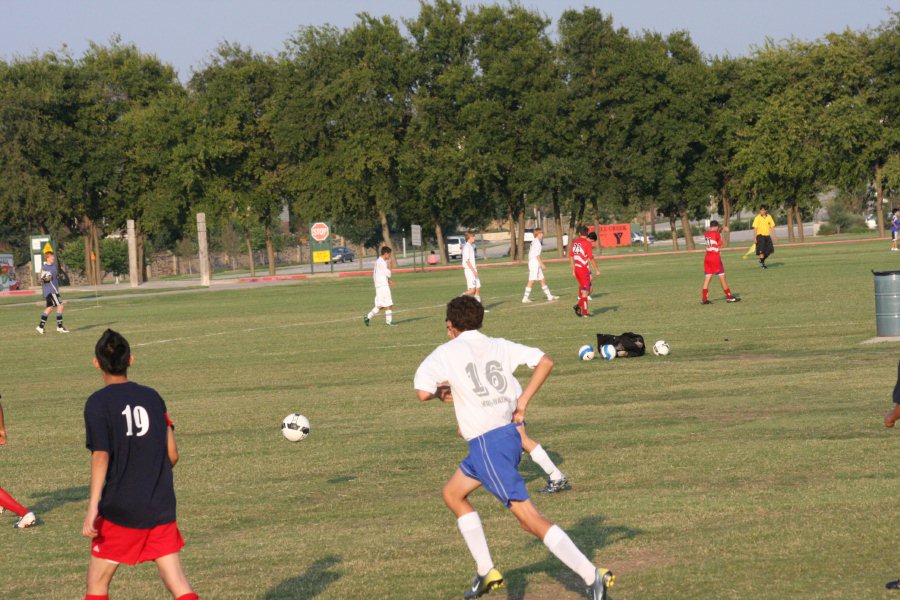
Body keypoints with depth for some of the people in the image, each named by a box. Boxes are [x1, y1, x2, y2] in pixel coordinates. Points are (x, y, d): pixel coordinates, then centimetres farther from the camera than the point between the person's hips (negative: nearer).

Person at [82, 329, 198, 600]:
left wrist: (92, 507, -20)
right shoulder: (152, 397, 7)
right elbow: (172, 454, 7)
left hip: (120, 509, -4)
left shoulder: (98, 403, -7)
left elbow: (101, 456, -17)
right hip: (162, 507, 4)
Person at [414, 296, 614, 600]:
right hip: (510, 432, 8)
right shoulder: (498, 346, 11)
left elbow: (423, 392, -17)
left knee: (529, 518, -11)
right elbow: (545, 362, 3)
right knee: (453, 494, 25)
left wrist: (441, 391, 6)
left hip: (487, 444, -8)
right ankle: (486, 571, 24)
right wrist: (523, 400, 6)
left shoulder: (447, 353, -4)